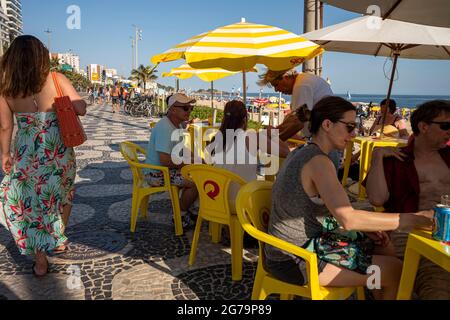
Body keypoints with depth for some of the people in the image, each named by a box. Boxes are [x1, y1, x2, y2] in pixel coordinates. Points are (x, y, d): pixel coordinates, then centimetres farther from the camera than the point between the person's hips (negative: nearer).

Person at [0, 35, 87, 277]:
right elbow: (81, 109, -12)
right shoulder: (57, 80, -9)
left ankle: (40, 261, 22)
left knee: (28, 203, 16)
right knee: (61, 195, 24)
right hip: (58, 153, 0)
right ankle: (59, 240, 43)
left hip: (26, 156, 0)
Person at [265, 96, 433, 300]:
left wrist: (364, 227, 4)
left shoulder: (301, 153, 7)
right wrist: (413, 219, -24)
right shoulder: (318, 161, -22)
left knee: (382, 245, 17)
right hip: (294, 262, -9)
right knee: (396, 271, -4)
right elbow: (348, 218, -30)